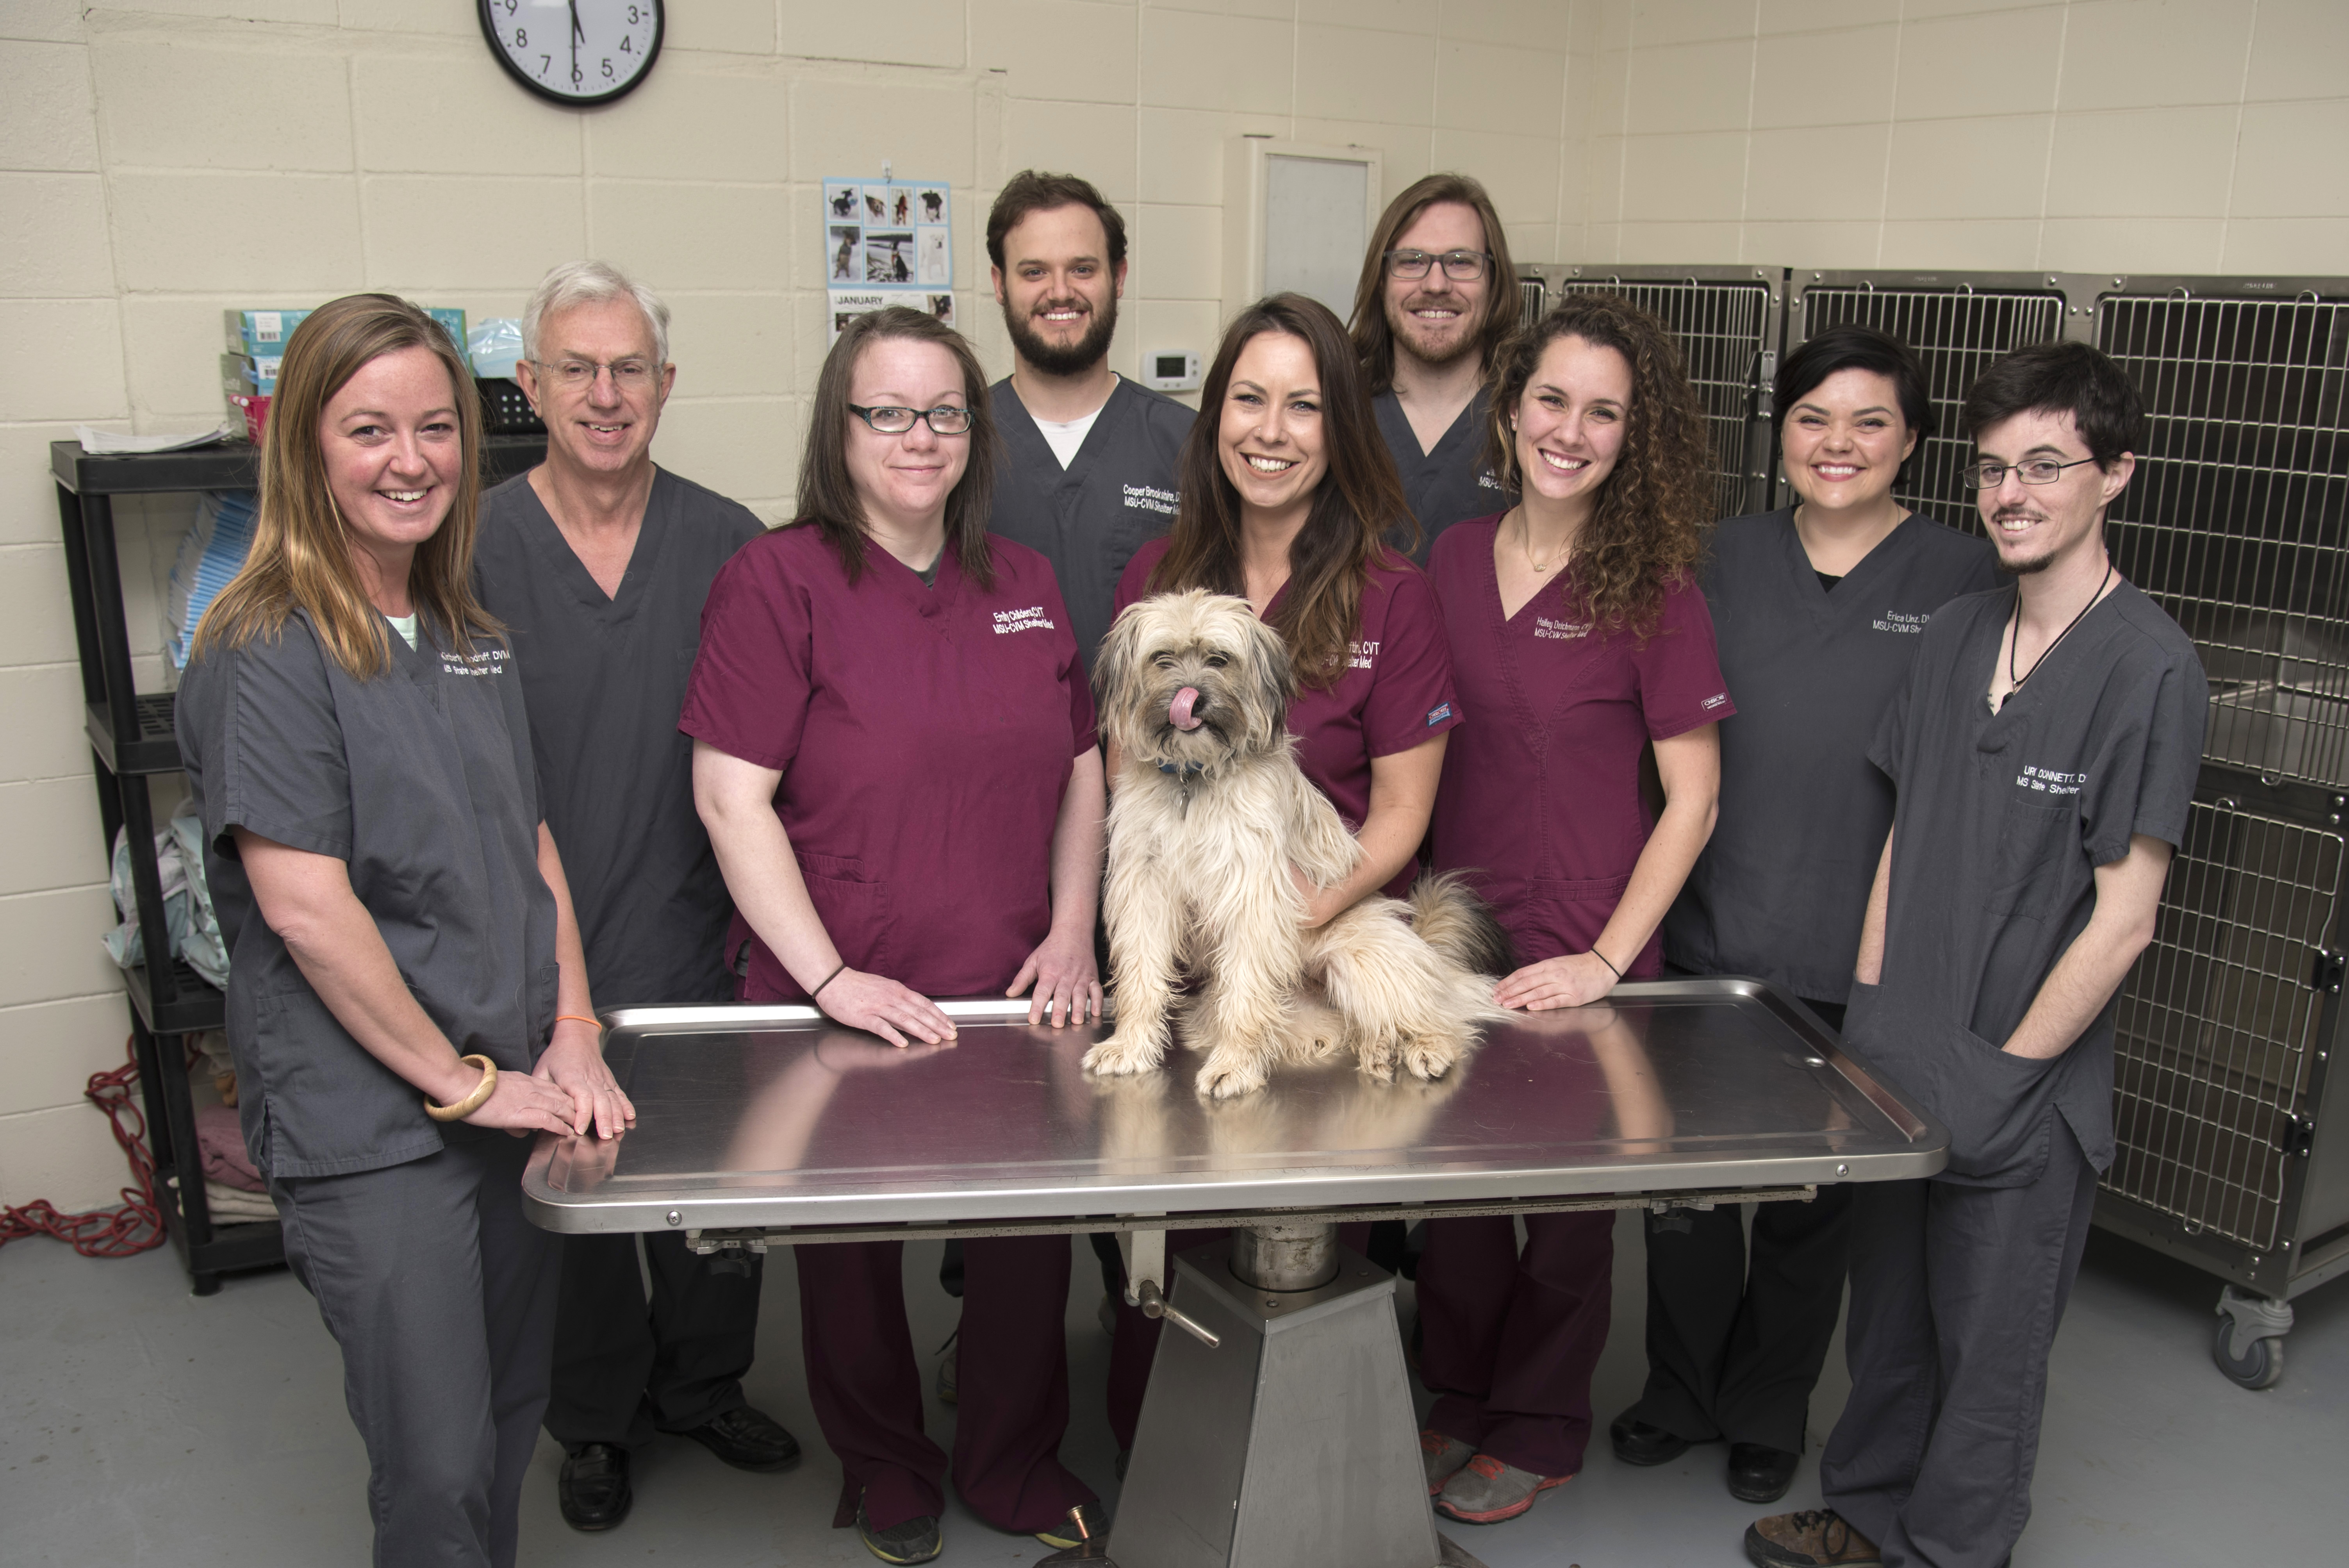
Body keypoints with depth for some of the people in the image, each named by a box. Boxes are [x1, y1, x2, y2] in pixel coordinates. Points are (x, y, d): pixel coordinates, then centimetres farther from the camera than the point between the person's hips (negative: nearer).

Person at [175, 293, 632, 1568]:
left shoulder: (469, 637, 11)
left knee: (510, 1414, 18)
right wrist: (462, 1081, -13)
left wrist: (572, 1035, 0)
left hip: (512, 1098, 7)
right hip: (370, 1123, -7)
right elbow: (302, 903, -17)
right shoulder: (265, 652, -12)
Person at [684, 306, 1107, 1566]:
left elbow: (1079, 768, 13)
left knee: (1031, 1240, 12)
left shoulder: (1023, 583, 8)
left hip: (1014, 997, 4)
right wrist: (830, 977, -16)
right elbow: (731, 799, -13)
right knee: (852, 1249, 13)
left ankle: (1015, 1466, 38)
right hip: (839, 1010, -4)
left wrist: (1072, 933, 2)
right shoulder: (777, 580, -8)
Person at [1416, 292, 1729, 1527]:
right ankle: (1459, 1397, 38)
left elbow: (1693, 794, -9)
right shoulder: (1453, 559, 2)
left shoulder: (1652, 589, -11)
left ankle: (1538, 1432, 34)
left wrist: (1609, 959, -13)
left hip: (1578, 959, -4)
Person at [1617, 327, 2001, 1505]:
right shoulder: (1726, 558, 4)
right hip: (1706, 933, 2)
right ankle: (1682, 1394, 36)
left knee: (1810, 1200, 14)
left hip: (1855, 959, -2)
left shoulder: (1963, 579, -4)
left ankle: (1769, 1411, 37)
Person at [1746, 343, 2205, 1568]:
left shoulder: (2149, 666, -14)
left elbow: (2122, 920, -15)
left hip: (2023, 1099, -5)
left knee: (1988, 1352, 12)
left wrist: (2000, 1076, -13)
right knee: (1885, 1317, 21)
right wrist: (1868, 1017, 5)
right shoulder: (1955, 635, 5)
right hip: (1898, 1065, 6)